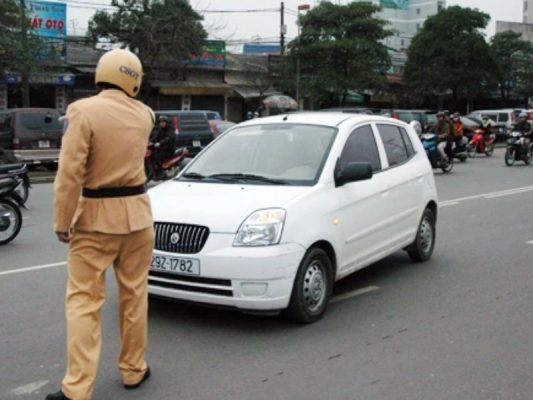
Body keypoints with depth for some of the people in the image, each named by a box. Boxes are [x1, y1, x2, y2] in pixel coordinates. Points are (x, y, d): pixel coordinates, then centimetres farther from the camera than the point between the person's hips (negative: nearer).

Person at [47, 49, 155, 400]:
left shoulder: (84, 111, -13)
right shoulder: (143, 114, 2)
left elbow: (70, 172, -17)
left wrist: (62, 221, -8)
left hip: (97, 216, -4)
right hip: (137, 213, 4)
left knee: (84, 301, 1)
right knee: (134, 294, 15)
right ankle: (134, 369, 26)